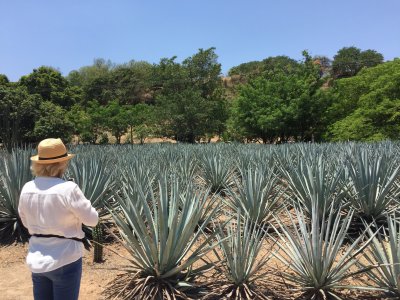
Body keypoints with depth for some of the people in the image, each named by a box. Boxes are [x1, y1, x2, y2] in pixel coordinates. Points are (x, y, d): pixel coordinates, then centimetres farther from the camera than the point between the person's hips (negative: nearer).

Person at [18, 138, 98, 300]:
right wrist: (82, 204, 5)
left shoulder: (27, 189, -3)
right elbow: (92, 220, -12)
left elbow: (26, 222, 12)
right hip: (65, 260, -5)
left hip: (36, 261, 6)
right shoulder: (68, 189, -21)